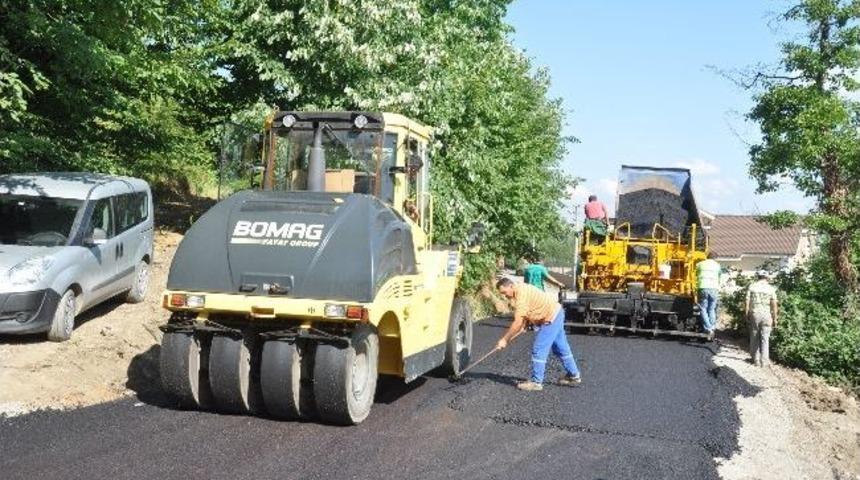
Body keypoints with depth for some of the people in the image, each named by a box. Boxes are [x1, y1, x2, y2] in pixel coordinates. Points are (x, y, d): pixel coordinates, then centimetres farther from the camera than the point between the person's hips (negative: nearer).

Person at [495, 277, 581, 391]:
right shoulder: (521, 290, 7)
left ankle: (536, 382, 0)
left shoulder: (521, 295, -25)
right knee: (561, 348, 20)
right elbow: (525, 318, 11)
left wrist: (504, 339, -19)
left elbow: (517, 323, -26)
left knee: (539, 350, -7)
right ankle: (574, 376, 31)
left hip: (550, 318, -11)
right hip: (556, 313, 11)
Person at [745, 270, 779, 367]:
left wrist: (746, 316, 6)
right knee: (765, 339, 5)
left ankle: (756, 359, 15)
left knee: (754, 338, 11)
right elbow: (774, 305, -3)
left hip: (754, 315, 0)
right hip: (766, 315, 0)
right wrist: (775, 319, 4)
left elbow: (747, 303, -2)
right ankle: (764, 360, 6)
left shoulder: (752, 287, 0)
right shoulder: (770, 288, -1)